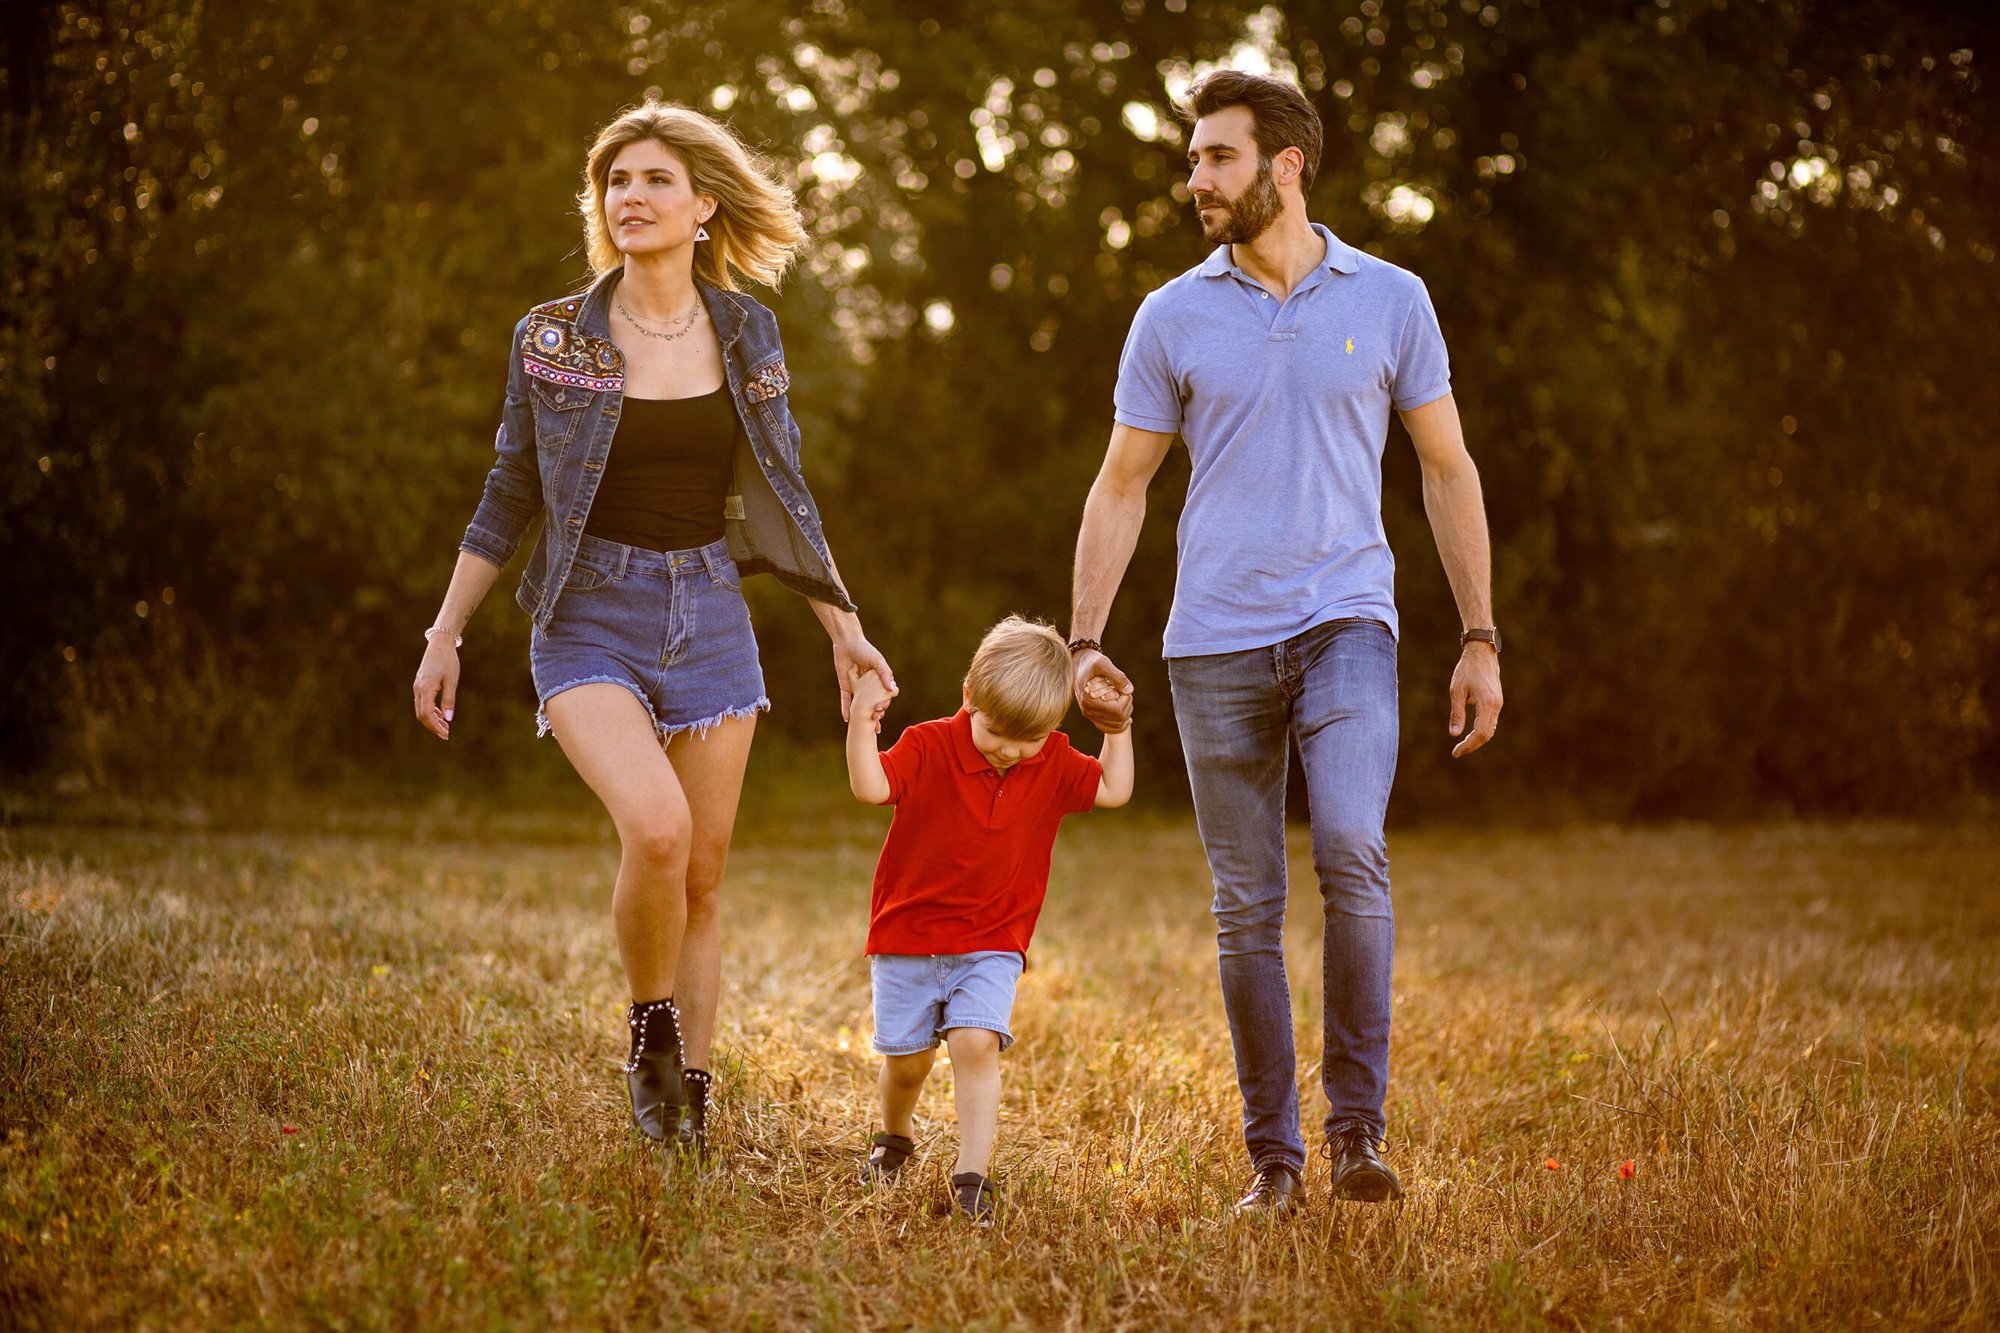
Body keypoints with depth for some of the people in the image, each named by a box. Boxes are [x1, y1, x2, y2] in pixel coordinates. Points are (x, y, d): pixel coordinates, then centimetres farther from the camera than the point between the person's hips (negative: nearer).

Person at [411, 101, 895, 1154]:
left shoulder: (746, 334, 4)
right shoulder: (552, 339, -3)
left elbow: (784, 496, 13)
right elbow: (508, 497, 4)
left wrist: (843, 627, 11)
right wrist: (444, 638, 4)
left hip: (709, 616, 3)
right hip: (591, 618, -3)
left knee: (703, 872, 4)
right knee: (655, 826, -25)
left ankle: (688, 1099, 17)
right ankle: (649, 1031, 0)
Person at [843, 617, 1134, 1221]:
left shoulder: (1053, 763, -2)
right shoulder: (929, 747, -13)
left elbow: (1113, 791, 6)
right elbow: (871, 786, -27)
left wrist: (1118, 731, -3)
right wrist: (861, 719, -38)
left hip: (990, 944, 1)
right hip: (907, 936, -1)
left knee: (976, 1042, -19)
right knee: (906, 1057, 6)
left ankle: (972, 1174, -19)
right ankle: (895, 1137, 37)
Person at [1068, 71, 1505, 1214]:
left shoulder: (1390, 301, 5)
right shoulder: (1173, 318, 6)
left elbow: (1449, 471, 10)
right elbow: (1122, 487, 11)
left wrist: (1481, 640, 6)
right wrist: (1086, 642, 1)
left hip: (1347, 624, -1)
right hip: (1217, 645, 2)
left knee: (1352, 853, -22)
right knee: (1247, 910, 3)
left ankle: (1359, 1126, -10)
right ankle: (1274, 1155, 13)